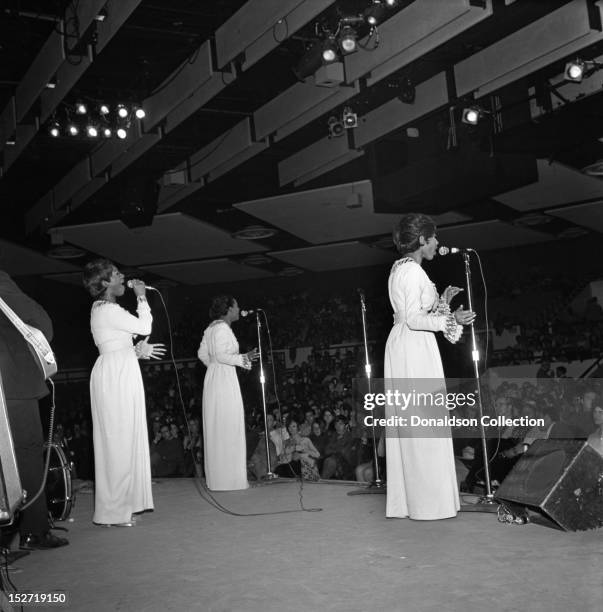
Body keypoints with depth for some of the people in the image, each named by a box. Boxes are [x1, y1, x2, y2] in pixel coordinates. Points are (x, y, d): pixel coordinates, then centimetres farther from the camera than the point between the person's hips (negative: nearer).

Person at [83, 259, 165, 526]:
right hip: (116, 376, -10)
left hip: (119, 374, 10)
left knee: (123, 439, 11)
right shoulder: (107, 309, -14)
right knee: (118, 440, -6)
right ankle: (113, 511, 0)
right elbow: (144, 326, -14)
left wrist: (138, 351, 15)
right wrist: (142, 296, -4)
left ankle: (120, 506, 17)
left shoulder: (104, 309, 18)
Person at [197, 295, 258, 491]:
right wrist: (243, 358, -14)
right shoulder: (222, 328, -13)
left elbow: (203, 354, 18)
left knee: (215, 430, 11)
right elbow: (222, 355, -20)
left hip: (212, 378, 10)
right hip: (225, 379, -10)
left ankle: (216, 478, 17)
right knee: (228, 429, -6)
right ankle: (229, 479, -3)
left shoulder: (211, 328, 16)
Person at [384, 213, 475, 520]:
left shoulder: (400, 268, 17)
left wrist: (441, 301, 20)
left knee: (406, 424, 11)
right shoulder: (413, 270, -13)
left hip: (403, 345, 10)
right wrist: (450, 319, -20)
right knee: (425, 423, -5)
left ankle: (405, 499, 16)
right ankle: (428, 501, 0)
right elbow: (415, 319, -18)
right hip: (416, 348, -10)